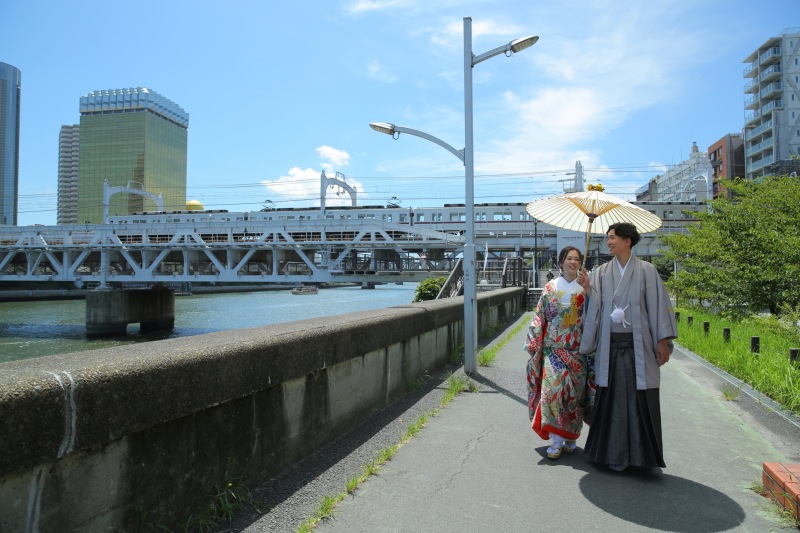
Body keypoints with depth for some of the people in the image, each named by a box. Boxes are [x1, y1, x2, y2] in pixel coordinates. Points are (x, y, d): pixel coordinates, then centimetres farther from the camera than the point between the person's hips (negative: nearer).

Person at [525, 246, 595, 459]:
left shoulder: (584, 288, 6)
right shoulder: (551, 287, 6)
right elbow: (539, 316, 5)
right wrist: (534, 342, 1)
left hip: (577, 349, 0)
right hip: (554, 346, 0)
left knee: (574, 391, 4)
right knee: (553, 388, -10)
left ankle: (571, 436, 22)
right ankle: (556, 440, -3)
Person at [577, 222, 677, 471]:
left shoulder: (645, 270, 0)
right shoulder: (602, 272, 8)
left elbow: (657, 304, -2)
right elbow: (596, 306, 5)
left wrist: (663, 340, -6)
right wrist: (588, 289, -12)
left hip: (638, 343, -2)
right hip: (610, 344, 2)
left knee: (640, 398, 1)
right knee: (612, 398, 5)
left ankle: (641, 453, 15)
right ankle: (612, 452, 17)